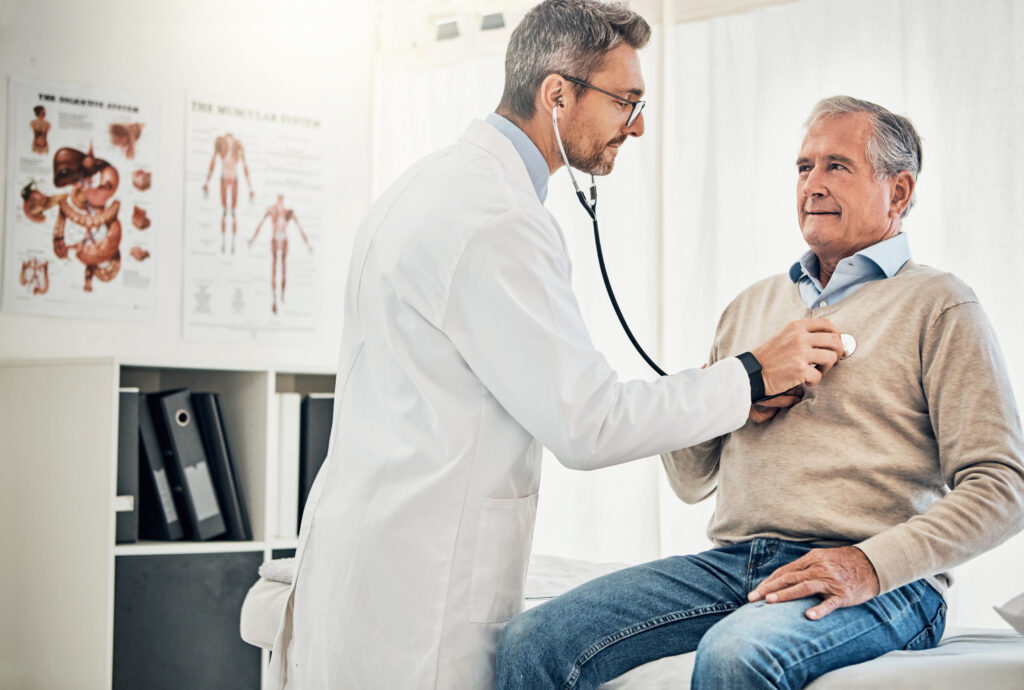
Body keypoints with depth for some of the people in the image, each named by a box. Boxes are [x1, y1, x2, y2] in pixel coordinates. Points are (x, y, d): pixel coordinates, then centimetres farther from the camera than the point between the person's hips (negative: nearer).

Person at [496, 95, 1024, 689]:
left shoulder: (939, 306, 5)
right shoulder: (753, 305, 23)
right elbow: (691, 481, 23)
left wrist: (874, 564, -19)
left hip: (878, 586, -5)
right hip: (734, 562, 5)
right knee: (533, 641, -16)